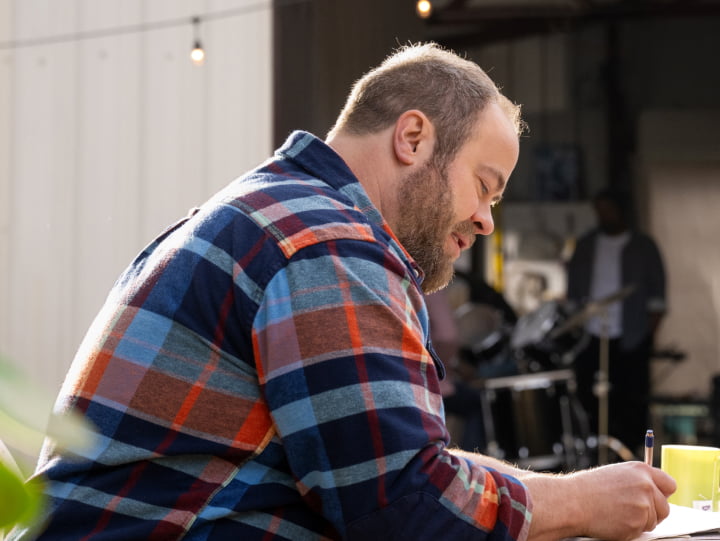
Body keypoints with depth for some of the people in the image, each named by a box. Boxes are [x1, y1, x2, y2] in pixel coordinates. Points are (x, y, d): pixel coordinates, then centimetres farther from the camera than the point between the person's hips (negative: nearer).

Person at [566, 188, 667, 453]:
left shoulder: (643, 247, 5)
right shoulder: (585, 245, 13)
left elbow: (657, 295, 4)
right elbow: (573, 292, 16)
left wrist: (650, 330, -6)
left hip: (630, 341, -3)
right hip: (590, 339, 3)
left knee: (632, 403, -2)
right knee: (590, 401, 1)